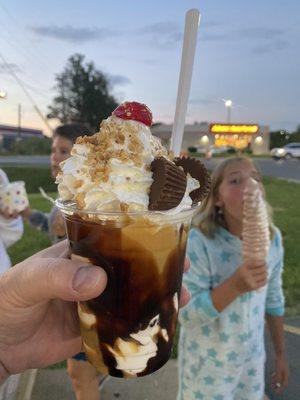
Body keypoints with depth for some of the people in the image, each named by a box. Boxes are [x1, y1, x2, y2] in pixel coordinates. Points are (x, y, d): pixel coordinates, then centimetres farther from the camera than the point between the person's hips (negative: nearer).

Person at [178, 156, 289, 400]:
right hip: (207, 363, -4)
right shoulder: (199, 242, -27)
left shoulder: (272, 237, -10)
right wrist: (235, 285, -36)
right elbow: (186, 314, -23)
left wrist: (281, 353, 10)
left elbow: (274, 298, 2)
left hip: (252, 357, 5)